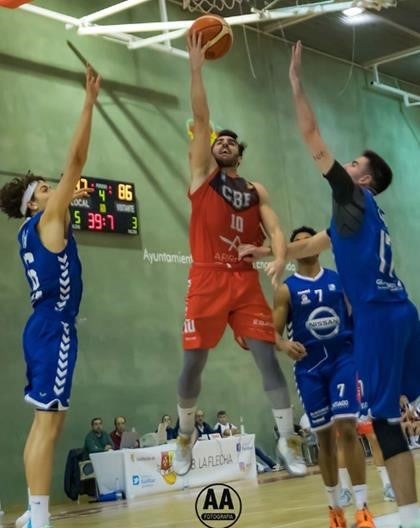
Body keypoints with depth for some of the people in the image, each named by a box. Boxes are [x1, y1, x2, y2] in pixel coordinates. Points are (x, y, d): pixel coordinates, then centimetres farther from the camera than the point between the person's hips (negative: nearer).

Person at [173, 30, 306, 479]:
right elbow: (200, 119, -1)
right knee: (193, 362, 0)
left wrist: (280, 257, -19)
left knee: (267, 356, -3)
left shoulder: (256, 191, 15)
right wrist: (196, 67, -8)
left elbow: (274, 229, 3)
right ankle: (185, 438, 19)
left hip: (246, 279, 2)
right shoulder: (202, 174, 8)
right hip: (208, 278, -2)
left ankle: (287, 441, 3)